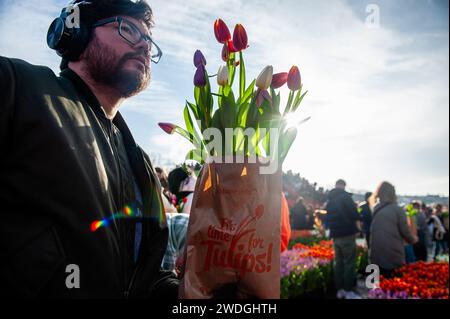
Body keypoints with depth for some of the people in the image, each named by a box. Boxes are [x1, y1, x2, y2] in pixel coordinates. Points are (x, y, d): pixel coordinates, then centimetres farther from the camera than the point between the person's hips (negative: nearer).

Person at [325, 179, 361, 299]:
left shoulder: (329, 200, 13)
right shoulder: (345, 196, -9)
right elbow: (354, 215, -15)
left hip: (335, 235, 7)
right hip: (347, 234, -7)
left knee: (338, 262, 12)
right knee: (349, 263, -3)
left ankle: (340, 290, 16)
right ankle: (349, 292, -3)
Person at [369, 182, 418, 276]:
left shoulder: (375, 209, 6)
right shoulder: (398, 210, -7)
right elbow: (405, 232, -2)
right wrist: (414, 239, 17)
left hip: (376, 256, 4)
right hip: (394, 257, -4)